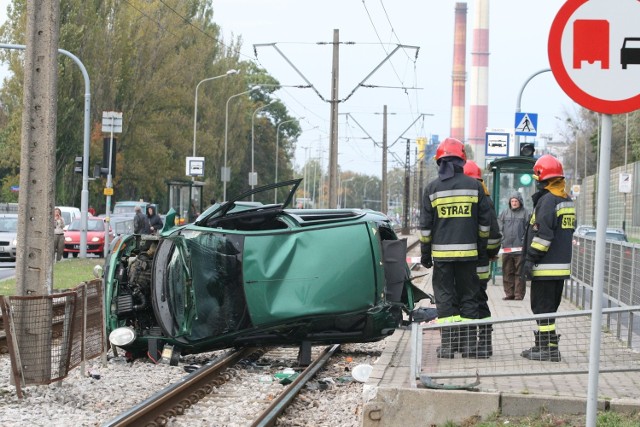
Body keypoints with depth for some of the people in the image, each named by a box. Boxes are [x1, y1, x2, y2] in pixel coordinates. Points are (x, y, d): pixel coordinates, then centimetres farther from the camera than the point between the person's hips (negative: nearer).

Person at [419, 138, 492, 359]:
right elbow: (484, 222, 6)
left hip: (442, 252, -1)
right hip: (468, 252, 1)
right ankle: (469, 345, 9)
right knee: (468, 297, 9)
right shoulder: (474, 186, 2)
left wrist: (425, 253, 8)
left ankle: (448, 345, 0)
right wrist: (481, 247, 18)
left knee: (445, 298, 3)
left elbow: (425, 226, 1)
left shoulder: (432, 188, -1)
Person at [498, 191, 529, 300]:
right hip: (507, 247, 4)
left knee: (519, 272, -3)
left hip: (520, 247, -4)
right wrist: (500, 239, 1)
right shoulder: (504, 213, 14)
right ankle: (509, 293, 10)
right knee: (507, 272, 5)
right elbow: (499, 227, 13)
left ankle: (519, 294, -1)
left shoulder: (525, 213, 4)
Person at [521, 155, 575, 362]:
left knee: (543, 308, -5)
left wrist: (531, 259, -17)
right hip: (562, 265, 9)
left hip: (546, 266, -9)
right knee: (549, 307, 16)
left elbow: (542, 234, -21)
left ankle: (549, 349, -6)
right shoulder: (567, 201, 15)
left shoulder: (547, 200, -15)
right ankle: (543, 345, 23)